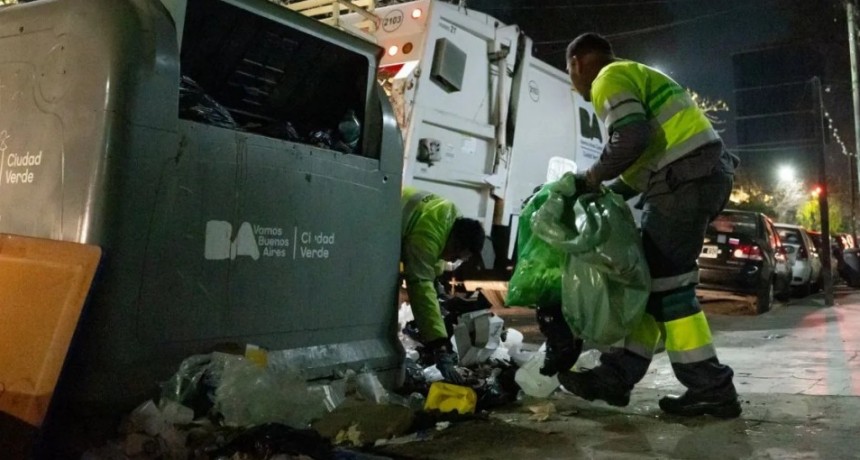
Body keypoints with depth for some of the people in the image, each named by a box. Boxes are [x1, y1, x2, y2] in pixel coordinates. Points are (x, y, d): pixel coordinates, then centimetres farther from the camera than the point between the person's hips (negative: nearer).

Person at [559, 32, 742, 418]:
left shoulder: (609, 78, -3)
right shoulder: (635, 76, 29)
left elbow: (631, 139, -21)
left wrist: (591, 179, -7)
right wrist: (607, 193, 20)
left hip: (687, 177, -10)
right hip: (701, 173, 10)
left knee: (665, 283, -5)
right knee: (651, 278, 8)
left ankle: (710, 388, -1)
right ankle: (616, 376, 11)